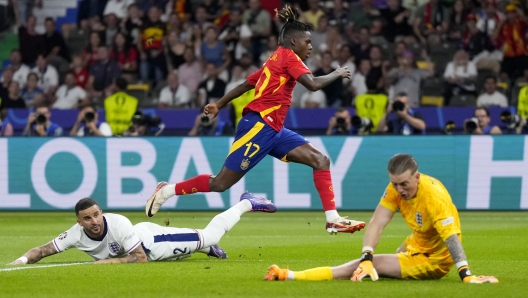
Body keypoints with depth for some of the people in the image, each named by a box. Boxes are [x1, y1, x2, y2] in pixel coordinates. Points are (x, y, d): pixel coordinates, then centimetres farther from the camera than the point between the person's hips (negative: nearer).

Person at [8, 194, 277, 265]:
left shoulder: (118, 224, -41)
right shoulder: (76, 235, -29)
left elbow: (140, 258, -37)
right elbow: (43, 250, -25)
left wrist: (110, 262, -44)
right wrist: (23, 259, -43)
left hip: (152, 241, -4)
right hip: (140, 248, 4)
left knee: (209, 236, 6)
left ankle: (246, 204, 25)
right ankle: (208, 249, 58)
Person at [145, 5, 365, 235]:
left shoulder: (276, 60, 19)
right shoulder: (288, 56, -9)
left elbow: (246, 84, 24)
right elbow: (312, 84, -22)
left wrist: (218, 105, 30)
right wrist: (336, 74, -6)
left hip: (273, 130, 10)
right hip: (259, 126, -10)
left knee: (321, 161, 0)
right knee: (221, 183, -6)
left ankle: (333, 220, -5)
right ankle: (167, 191, 9)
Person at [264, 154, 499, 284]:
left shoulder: (434, 196, -29)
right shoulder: (395, 189, -10)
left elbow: (452, 237, -34)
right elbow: (377, 224, -18)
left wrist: (466, 275, -43)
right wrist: (366, 259, -32)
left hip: (434, 260, -8)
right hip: (416, 245, 8)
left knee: (365, 265, -17)